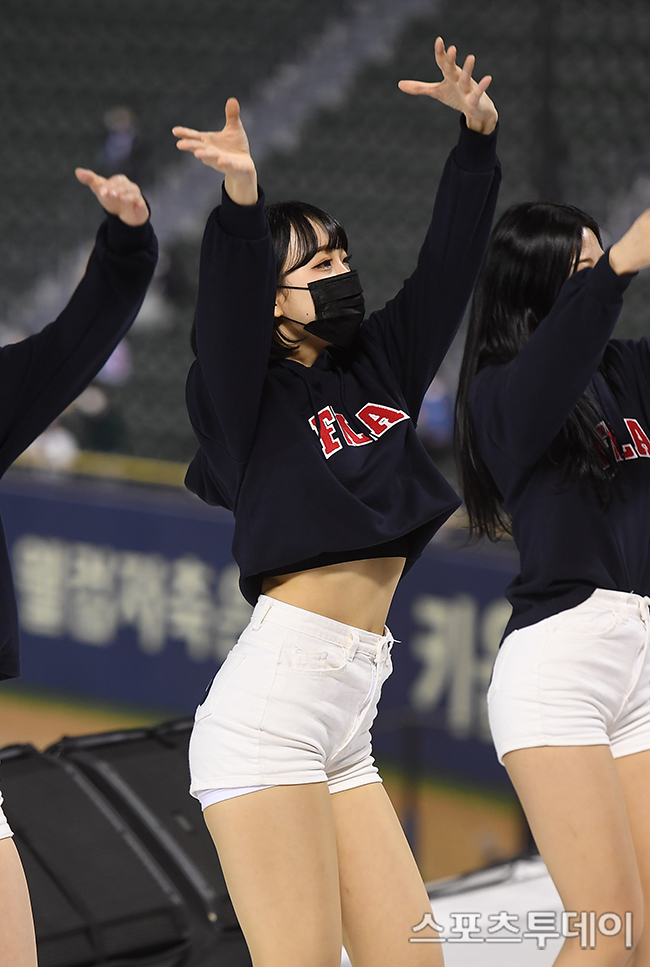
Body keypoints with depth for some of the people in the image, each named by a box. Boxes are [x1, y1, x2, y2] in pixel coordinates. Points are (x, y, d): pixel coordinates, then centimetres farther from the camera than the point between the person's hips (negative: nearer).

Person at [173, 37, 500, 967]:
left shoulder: (382, 366, 18)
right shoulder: (250, 393, 0)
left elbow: (448, 264, 17)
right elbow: (227, 310, -19)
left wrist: (478, 138, 8)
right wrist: (242, 204, -36)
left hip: (346, 731, 7)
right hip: (271, 705, -7)